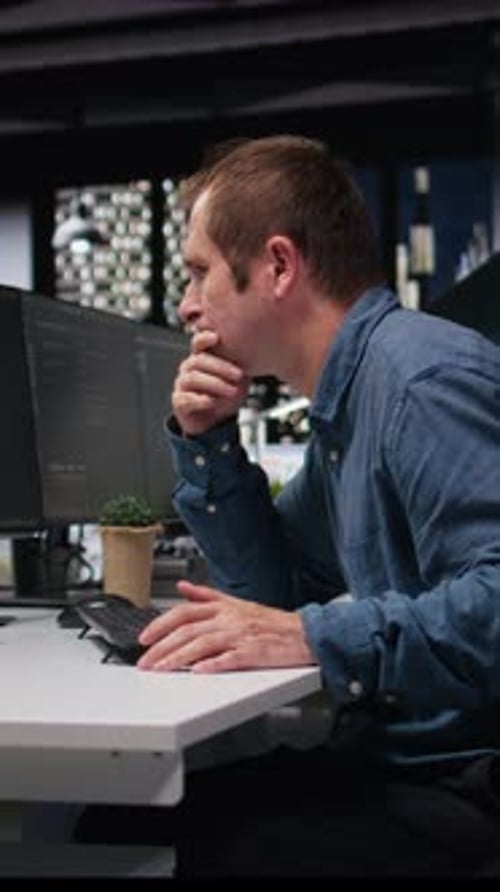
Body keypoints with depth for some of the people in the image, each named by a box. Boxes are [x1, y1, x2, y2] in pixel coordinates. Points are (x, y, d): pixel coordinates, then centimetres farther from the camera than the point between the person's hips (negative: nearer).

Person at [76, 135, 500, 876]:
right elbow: (276, 594, 18)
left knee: (195, 848, -21)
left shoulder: (425, 380, -19)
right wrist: (207, 443, 7)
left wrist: (318, 636, -32)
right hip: (392, 755, 9)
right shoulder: (346, 401, 13)